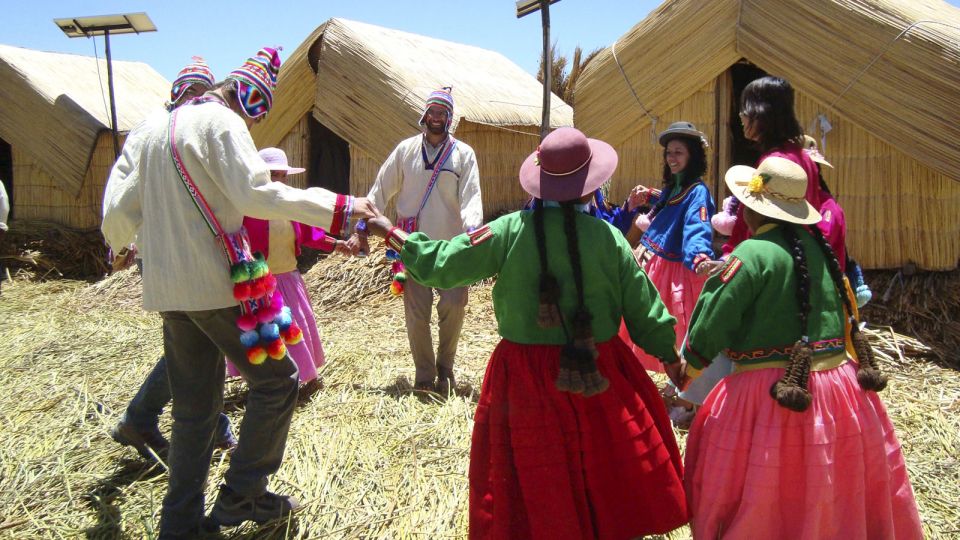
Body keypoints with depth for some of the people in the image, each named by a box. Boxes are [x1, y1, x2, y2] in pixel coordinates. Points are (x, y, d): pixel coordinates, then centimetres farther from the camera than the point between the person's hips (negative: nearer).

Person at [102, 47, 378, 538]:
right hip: (214, 283, -8)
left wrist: (117, 239, 46)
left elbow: (127, 202, 25)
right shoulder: (222, 121, -7)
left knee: (194, 405, 15)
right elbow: (255, 194, -21)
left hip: (165, 288, 9)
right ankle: (241, 497, 7)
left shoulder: (158, 127, 18)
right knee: (276, 378, 3)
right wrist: (339, 207, -21)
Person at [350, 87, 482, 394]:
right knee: (416, 312, 1)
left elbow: (471, 197, -8)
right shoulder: (406, 150, 5)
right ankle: (424, 374, 17)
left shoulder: (463, 153, 2)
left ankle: (445, 365, 19)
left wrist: (472, 230, -27)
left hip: (451, 245, 0)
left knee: (454, 305, -5)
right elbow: (380, 192, 7)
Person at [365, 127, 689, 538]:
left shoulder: (510, 231, -11)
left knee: (528, 481, 16)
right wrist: (671, 357, 16)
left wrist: (391, 232, 10)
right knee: (604, 468, 18)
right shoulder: (608, 238, -8)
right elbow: (643, 307, 0)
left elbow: (440, 264, -5)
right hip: (600, 375, 0)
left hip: (525, 377, 0)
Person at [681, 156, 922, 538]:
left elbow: (713, 324, -14)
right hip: (840, 388, 7)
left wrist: (690, 363, 3)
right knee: (837, 495, 21)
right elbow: (841, 312, 16)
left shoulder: (753, 253, -15)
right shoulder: (819, 244, 6)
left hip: (771, 396, -7)